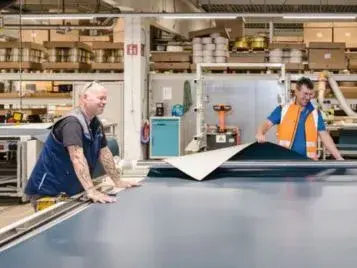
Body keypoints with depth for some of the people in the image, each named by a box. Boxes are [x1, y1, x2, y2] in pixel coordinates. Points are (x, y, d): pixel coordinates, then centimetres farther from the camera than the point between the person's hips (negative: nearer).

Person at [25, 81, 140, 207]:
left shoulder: (96, 124, 6)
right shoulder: (73, 122, -24)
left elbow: (104, 153, 13)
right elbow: (77, 158, -36)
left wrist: (118, 181, 11)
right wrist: (91, 191, -44)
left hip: (71, 192, 9)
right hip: (49, 192, -9)